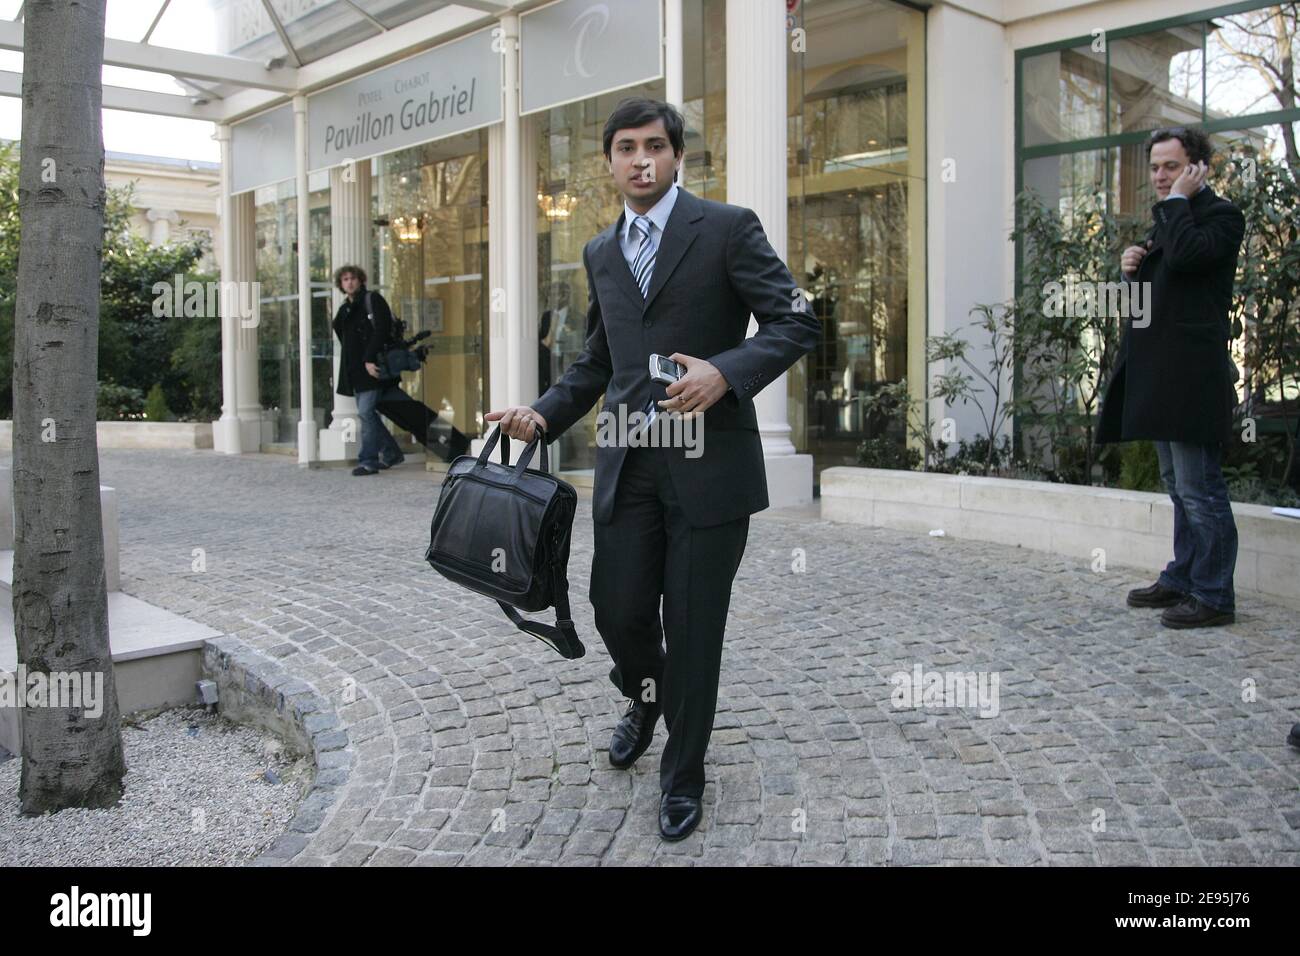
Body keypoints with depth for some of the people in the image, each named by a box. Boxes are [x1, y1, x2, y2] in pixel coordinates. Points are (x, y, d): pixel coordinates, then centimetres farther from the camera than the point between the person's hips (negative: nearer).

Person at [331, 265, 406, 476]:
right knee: (367, 412, 10)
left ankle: (368, 460, -7)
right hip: (356, 370, 8)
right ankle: (392, 453, 21)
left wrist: (370, 360, -21)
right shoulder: (344, 310, 19)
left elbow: (381, 330, -15)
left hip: (372, 367, -8)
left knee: (366, 411, -12)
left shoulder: (373, 300, -4)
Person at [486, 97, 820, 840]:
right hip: (628, 465, 5)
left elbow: (797, 324, -7)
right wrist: (544, 414, 7)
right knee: (618, 610, 5)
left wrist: (724, 372, -22)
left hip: (709, 463, -4)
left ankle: (684, 775, 24)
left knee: (693, 627, 3)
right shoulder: (601, 253, 15)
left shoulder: (728, 228, -2)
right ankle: (646, 697, 41)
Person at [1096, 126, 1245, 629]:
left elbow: (1185, 255, -27)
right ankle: (1182, 578, 25)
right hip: (1159, 373, 10)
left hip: (1191, 374, -10)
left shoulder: (1220, 215, -7)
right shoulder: (1168, 220, 20)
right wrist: (1132, 269, 7)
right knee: (1180, 487, 16)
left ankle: (1213, 596, -1)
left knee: (1199, 488, -8)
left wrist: (1178, 200, -13)